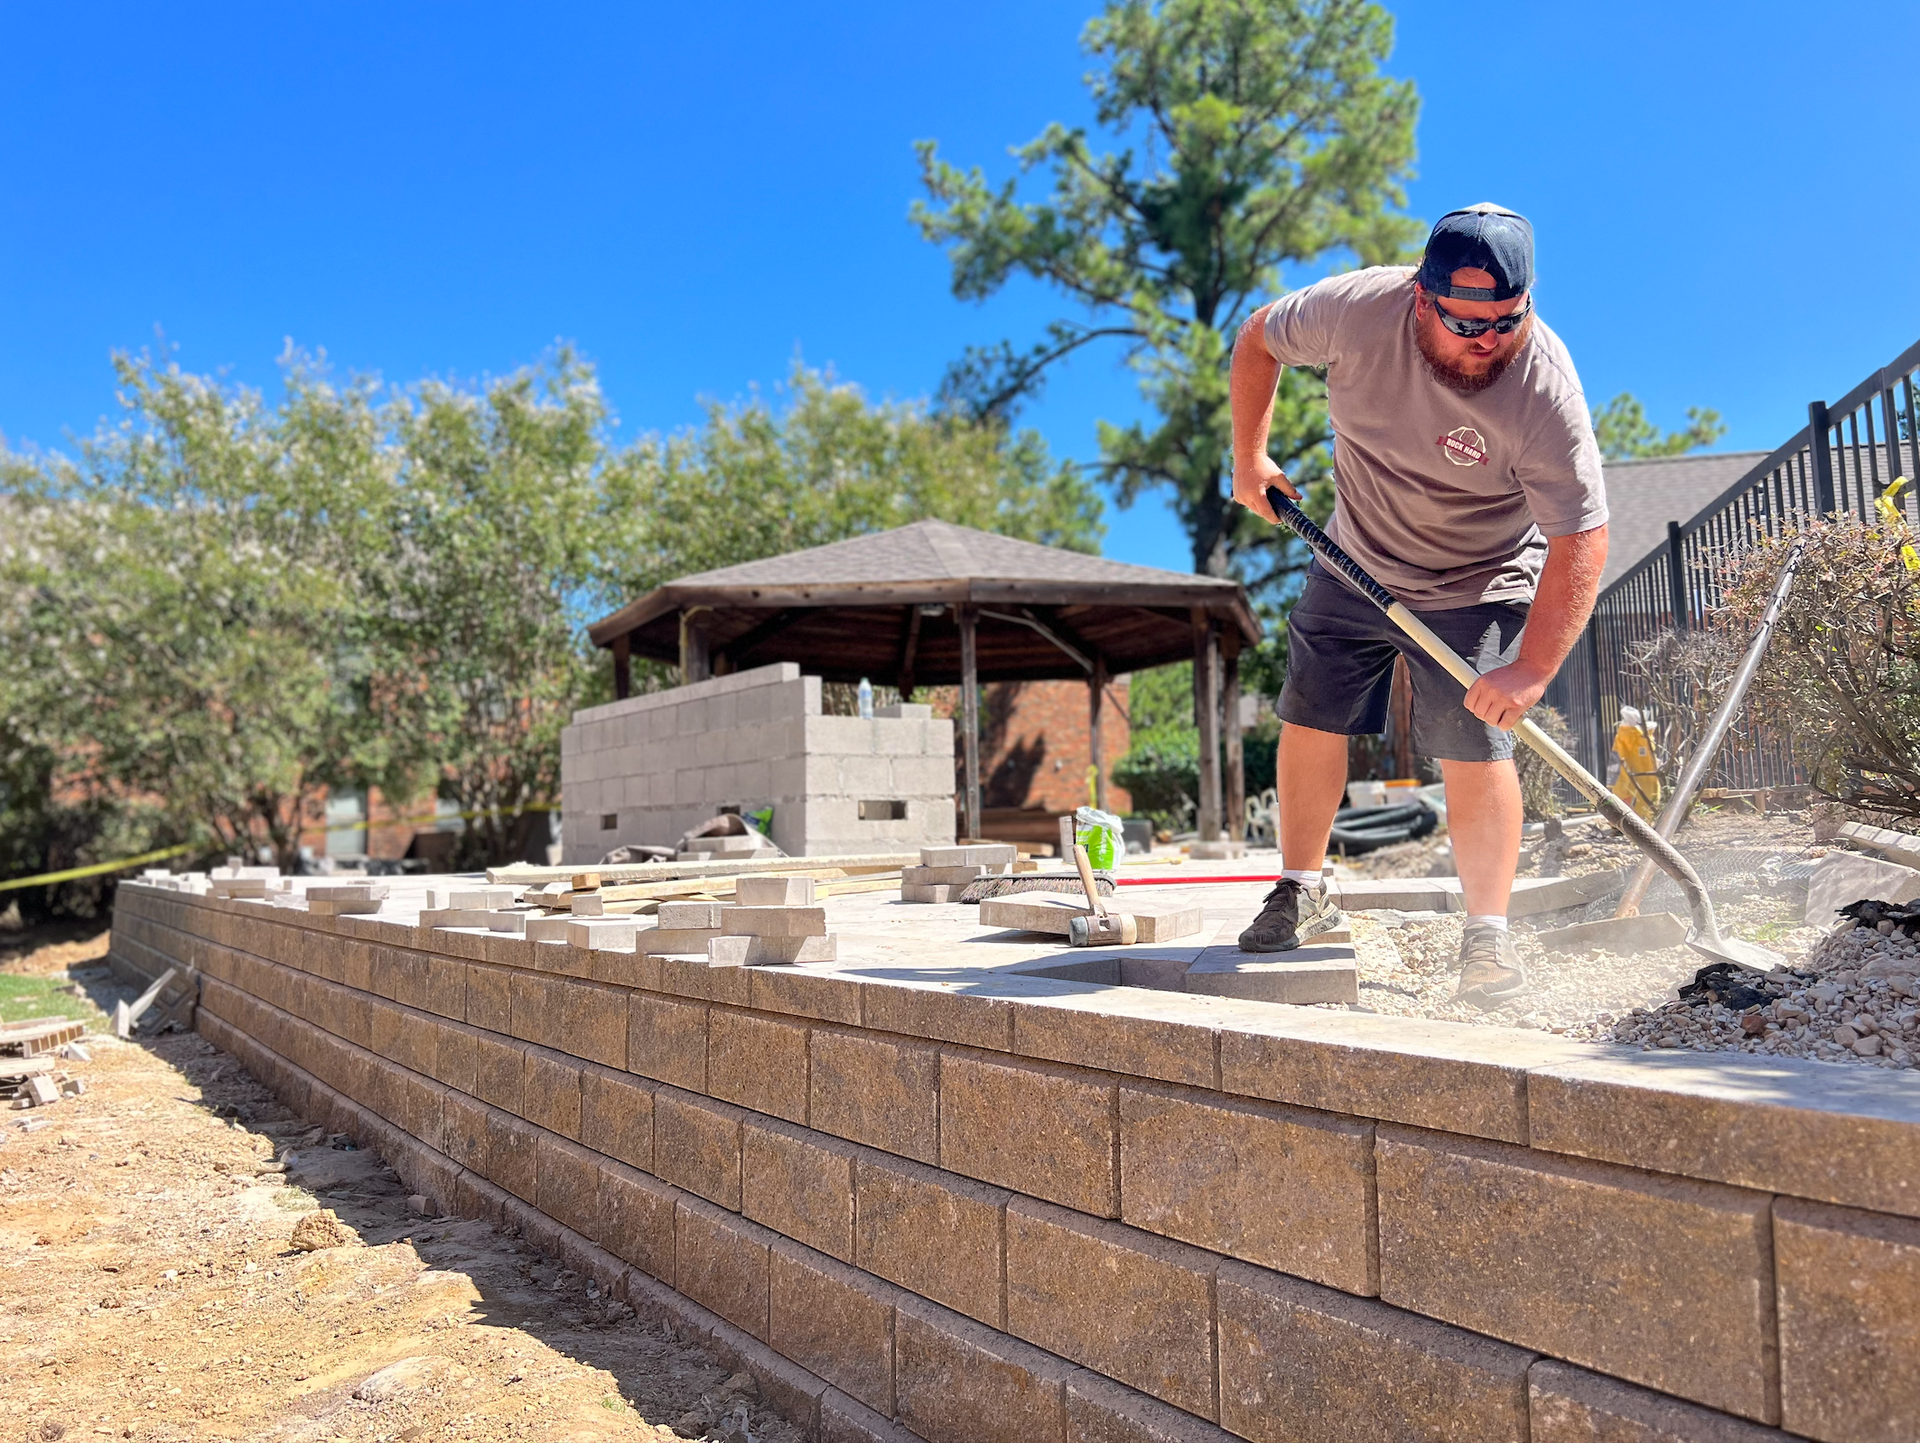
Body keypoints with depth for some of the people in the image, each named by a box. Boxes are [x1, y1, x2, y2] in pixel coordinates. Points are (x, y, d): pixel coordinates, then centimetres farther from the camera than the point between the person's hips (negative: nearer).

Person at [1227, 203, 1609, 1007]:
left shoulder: (1545, 390, -29)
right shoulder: (1356, 309, -23)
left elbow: (1581, 541, -29)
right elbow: (1259, 339, -1)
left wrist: (1533, 671, -36)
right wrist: (1249, 455, -4)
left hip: (1476, 587, -3)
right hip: (1353, 566, 4)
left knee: (1475, 751, -11)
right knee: (1310, 723, 6)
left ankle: (1487, 938, 1)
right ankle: (1302, 894, 22)